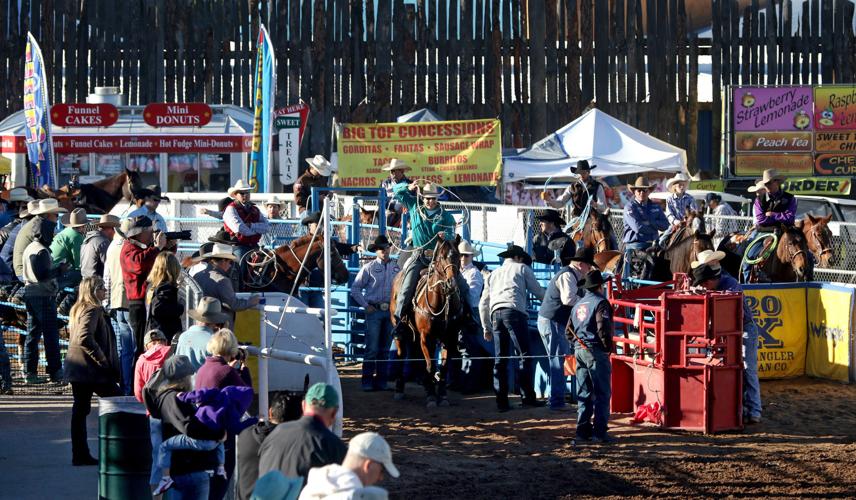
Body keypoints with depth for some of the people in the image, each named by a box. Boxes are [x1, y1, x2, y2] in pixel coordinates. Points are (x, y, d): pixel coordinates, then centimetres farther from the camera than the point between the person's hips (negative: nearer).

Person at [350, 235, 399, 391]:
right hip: (374, 311, -3)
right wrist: (365, 305, -5)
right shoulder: (369, 268, -2)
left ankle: (381, 381, 15)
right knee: (372, 348, -7)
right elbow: (355, 289, -1)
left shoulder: (396, 267, 6)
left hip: (391, 311, 3)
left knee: (385, 348, 9)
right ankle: (367, 382, -4)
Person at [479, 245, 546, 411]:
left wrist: (486, 328, 28)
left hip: (495, 314, 5)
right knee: (525, 355, -5)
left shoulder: (493, 274, 28)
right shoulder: (522, 268, 17)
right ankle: (528, 397, -13)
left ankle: (501, 401, 0)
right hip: (515, 312, -5)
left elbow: (483, 304, 24)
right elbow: (538, 291, 16)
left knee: (501, 358, 5)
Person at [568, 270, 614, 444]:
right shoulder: (600, 302, -9)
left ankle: (582, 431, 11)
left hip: (579, 351, 8)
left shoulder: (578, 305, 15)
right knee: (602, 393, -4)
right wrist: (608, 347, -8)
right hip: (596, 351, -8)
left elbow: (569, 332, 17)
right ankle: (599, 432, -8)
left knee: (583, 394, 11)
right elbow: (603, 328, -19)